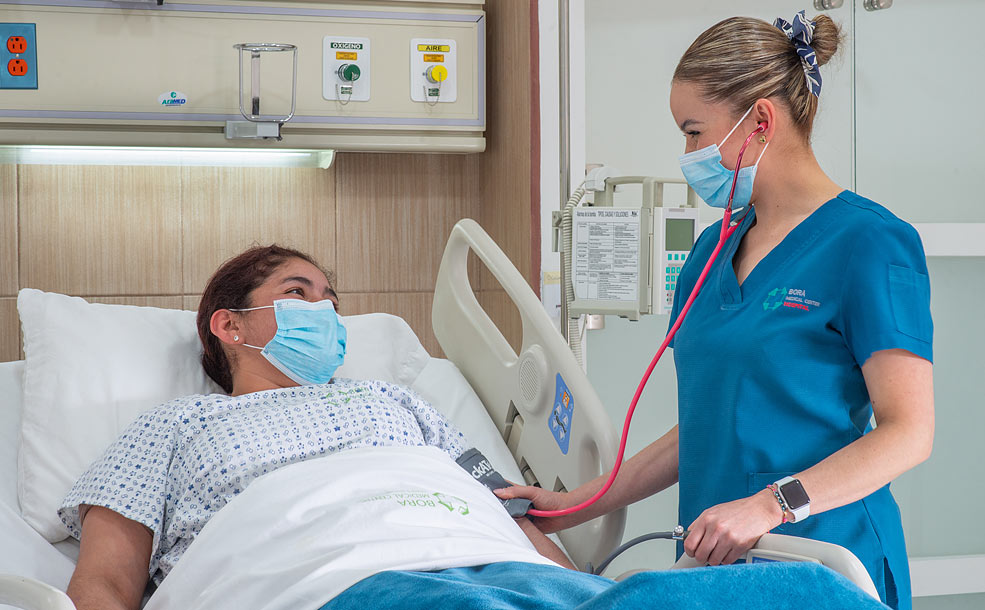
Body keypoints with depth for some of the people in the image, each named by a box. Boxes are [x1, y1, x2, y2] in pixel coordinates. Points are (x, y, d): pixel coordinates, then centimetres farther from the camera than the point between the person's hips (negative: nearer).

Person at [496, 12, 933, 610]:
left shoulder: (869, 242, -10)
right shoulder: (713, 250, 13)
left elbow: (909, 432, -15)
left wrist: (772, 503, -25)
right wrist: (576, 505, 12)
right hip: (714, 561, 6)